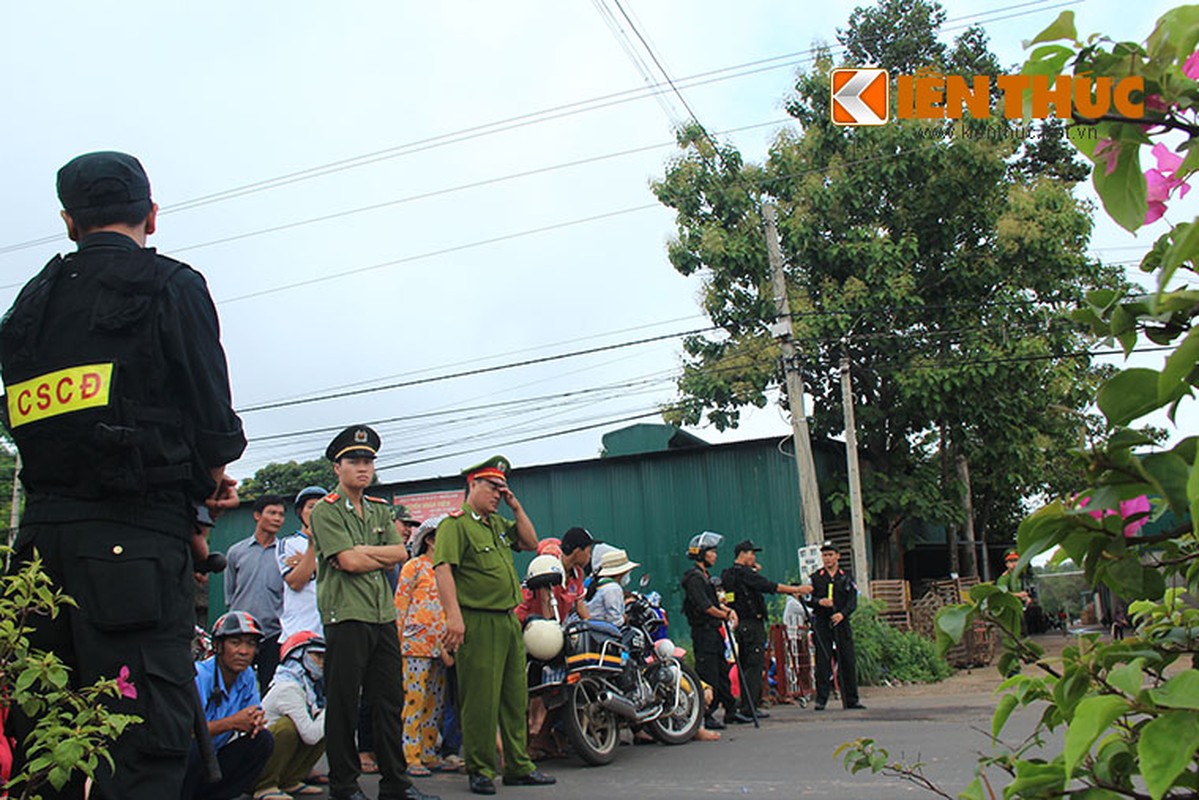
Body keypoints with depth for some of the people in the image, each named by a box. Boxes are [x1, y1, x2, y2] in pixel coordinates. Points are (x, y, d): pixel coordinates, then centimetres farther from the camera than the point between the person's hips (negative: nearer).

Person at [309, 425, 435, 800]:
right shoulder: (325, 510, -2)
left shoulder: (380, 510, 18)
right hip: (345, 616, -6)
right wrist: (382, 556, 1)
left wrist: (362, 552, -7)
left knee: (390, 701, 9)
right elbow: (349, 562, -13)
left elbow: (401, 552, 5)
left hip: (384, 615, 6)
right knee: (343, 704, -1)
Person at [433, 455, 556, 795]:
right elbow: (443, 568, -18)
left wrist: (516, 507, 11)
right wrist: (453, 615, -27)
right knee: (480, 701, -2)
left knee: (515, 697, 13)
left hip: (509, 621, 9)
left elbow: (530, 543, 23)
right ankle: (480, 770, 9)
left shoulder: (499, 523, 18)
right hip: (478, 624, -8)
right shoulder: (455, 524, -8)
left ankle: (518, 766, 23)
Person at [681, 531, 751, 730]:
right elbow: (705, 606, -19)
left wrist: (728, 610, 3)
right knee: (707, 675, -7)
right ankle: (705, 716, -2)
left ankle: (731, 711, 22)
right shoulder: (694, 577, -13)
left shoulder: (706, 576, 19)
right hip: (703, 631, -10)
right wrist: (725, 615, -9)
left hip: (714, 631, 10)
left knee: (723, 672, 14)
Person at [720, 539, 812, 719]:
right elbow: (770, 586, -17)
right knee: (755, 665, -8)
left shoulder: (727, 575, 16)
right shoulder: (744, 573, -12)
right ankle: (750, 707, -10)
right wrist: (797, 589, -12)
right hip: (752, 623, -9)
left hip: (739, 624, 9)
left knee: (746, 665, 12)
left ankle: (746, 705, 14)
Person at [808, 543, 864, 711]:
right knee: (822, 661, -4)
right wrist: (819, 602, -17)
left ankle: (851, 700, 10)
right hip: (821, 623, -1)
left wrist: (842, 613, -14)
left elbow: (853, 601, 3)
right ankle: (821, 699, 2)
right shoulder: (815, 578, 9)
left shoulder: (846, 578, 11)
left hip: (841, 622, 1)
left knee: (847, 661, 2)